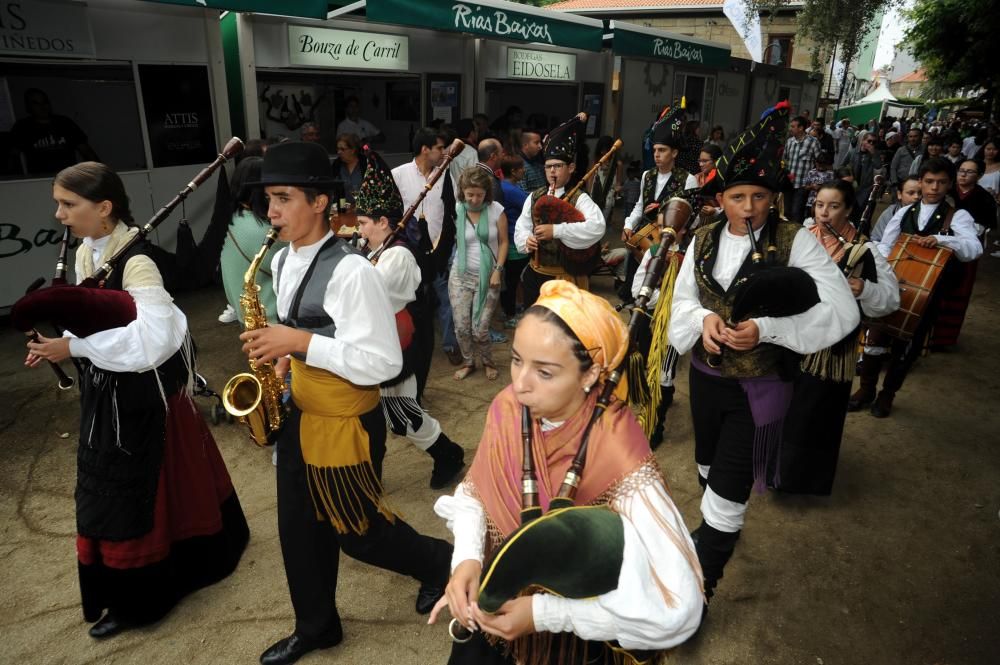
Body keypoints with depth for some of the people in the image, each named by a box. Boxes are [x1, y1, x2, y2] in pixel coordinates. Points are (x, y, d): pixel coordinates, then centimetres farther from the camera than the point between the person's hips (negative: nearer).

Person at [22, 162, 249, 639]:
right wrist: (58, 342, -3)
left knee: (134, 491, 4)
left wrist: (74, 347, -27)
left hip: (142, 393, -8)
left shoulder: (135, 262, -22)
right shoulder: (85, 254, 5)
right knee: (111, 489, 18)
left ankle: (137, 597, 25)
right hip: (105, 390, 8)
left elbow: (154, 337, -33)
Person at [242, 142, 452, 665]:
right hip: (300, 415, 8)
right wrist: (283, 359, -1)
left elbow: (384, 364, -25)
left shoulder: (350, 270, -24)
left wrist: (301, 343, -26)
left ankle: (438, 562, 38)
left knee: (357, 532, 10)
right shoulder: (282, 263, 4)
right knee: (299, 529, 19)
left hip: (346, 424, -8)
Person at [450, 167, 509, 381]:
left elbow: (503, 242, -1)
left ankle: (488, 362, 24)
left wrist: (498, 271, -8)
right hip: (461, 275, 2)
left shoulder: (496, 210, -7)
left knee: (480, 328, -5)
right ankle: (468, 362, 27)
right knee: (461, 326, 1)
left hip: (488, 277, -2)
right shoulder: (455, 210, -4)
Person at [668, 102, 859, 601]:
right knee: (709, 467, 25)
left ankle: (699, 585, 16)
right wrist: (704, 318, -20)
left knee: (729, 486, -2)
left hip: (759, 385, -4)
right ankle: (714, 527, 55)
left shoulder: (795, 241, -13)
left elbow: (842, 311, -16)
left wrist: (766, 329, -28)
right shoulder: (704, 241, 0)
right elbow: (681, 301, 3)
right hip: (706, 375, 5)